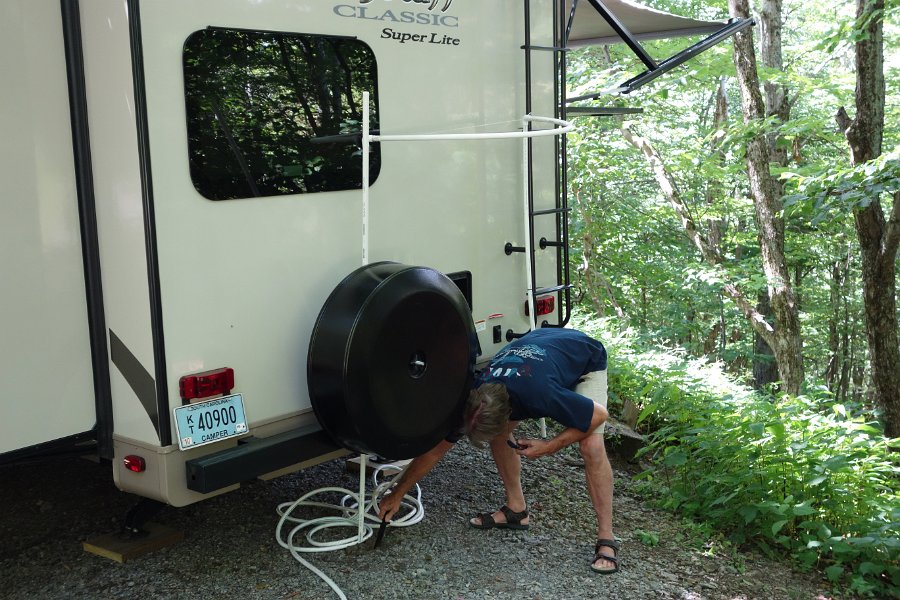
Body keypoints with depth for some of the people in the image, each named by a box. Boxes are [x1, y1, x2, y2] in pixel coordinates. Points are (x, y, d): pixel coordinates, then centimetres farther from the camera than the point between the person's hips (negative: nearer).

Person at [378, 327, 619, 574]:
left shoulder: (539, 395, -44)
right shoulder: (475, 402, -27)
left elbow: (599, 414, -28)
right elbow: (435, 450, -14)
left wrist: (548, 447, -27)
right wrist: (396, 495, -10)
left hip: (586, 361, -5)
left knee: (591, 446, -24)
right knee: (499, 434, -7)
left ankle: (606, 540, -13)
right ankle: (516, 509, 10)